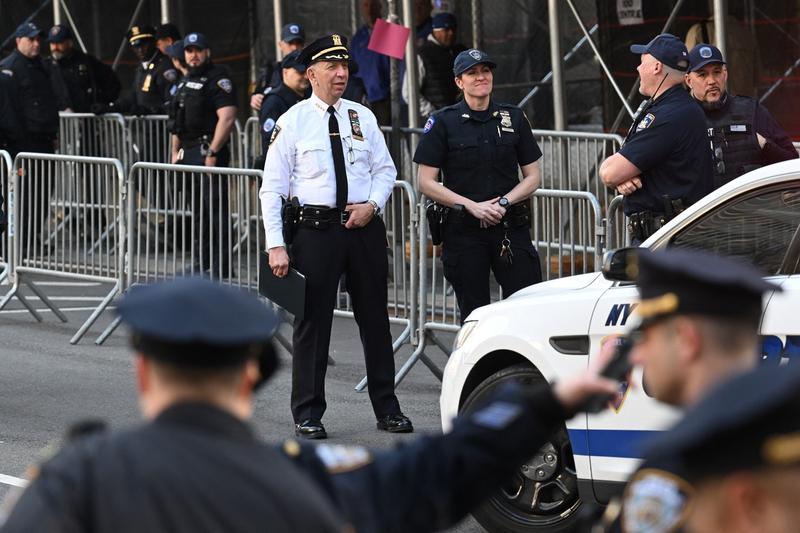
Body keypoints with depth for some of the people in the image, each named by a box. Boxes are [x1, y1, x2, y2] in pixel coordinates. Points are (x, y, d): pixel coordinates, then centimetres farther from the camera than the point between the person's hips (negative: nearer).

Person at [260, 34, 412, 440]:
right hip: (316, 228, -3)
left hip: (365, 227, 3)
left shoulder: (363, 117, 9)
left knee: (375, 318, 9)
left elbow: (385, 170, 14)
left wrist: (372, 205, -7)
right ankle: (308, 414, 11)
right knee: (312, 322, 1)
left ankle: (387, 409, 18)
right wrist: (276, 246, -11)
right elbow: (272, 189, -4)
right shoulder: (292, 123, -3)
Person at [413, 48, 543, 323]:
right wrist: (472, 206, -11)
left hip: (510, 228, 1)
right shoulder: (443, 122, 2)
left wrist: (503, 202, -7)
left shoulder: (514, 118, 10)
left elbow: (533, 176, 11)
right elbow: (426, 182, -1)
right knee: (474, 314, 3)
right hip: (463, 231, -1)